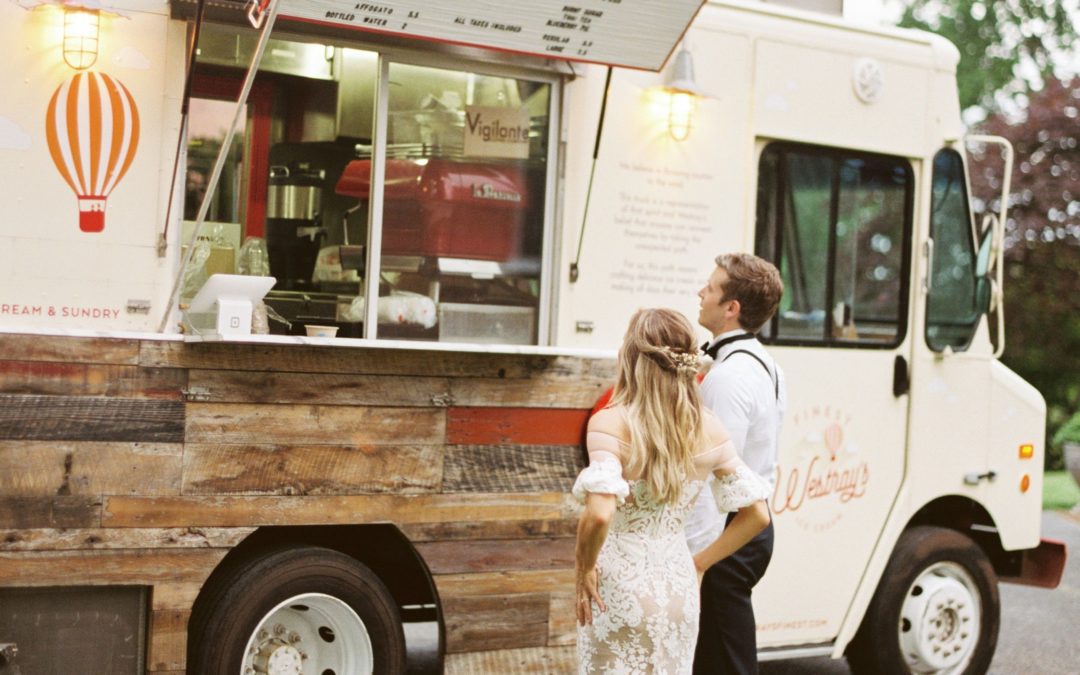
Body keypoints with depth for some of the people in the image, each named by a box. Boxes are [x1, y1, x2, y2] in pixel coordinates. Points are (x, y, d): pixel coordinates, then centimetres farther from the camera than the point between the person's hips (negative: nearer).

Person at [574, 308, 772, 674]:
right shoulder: (708, 429, 0)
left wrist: (584, 570, -13)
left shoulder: (610, 423, -16)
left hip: (619, 590, -4)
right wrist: (700, 563, 11)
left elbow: (599, 515, -29)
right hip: (678, 587, 5)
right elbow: (757, 515, 4)